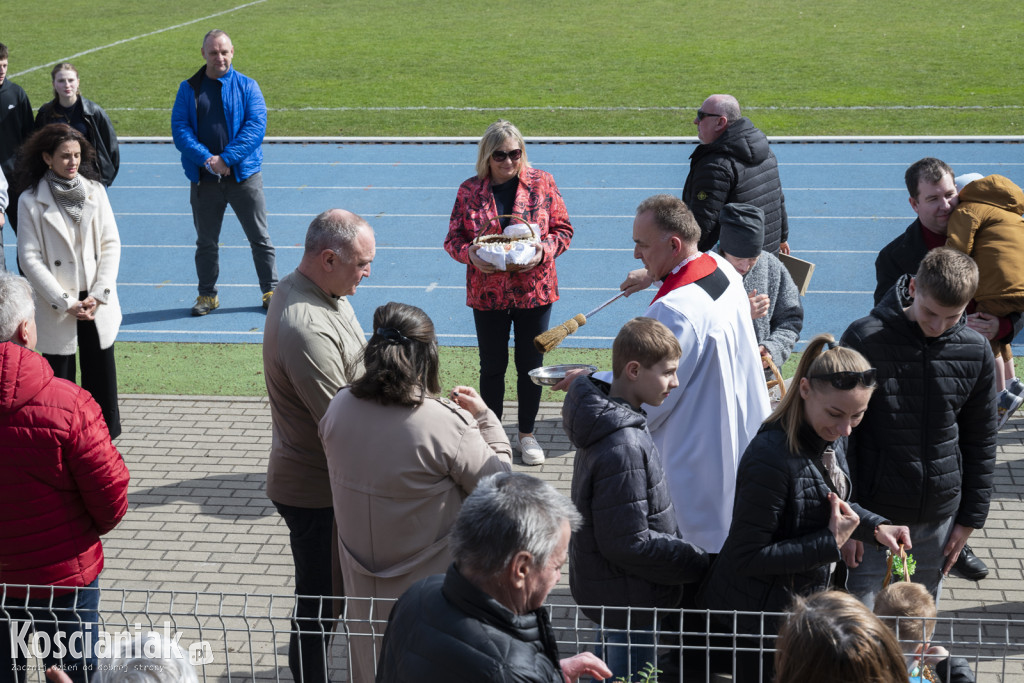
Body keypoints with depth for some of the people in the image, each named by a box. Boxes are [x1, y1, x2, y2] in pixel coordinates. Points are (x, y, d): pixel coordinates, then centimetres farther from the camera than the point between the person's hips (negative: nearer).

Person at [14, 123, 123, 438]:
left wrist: (98, 296, -8)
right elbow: (30, 258, -7)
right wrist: (65, 303, -13)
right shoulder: (31, 201, -4)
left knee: (101, 379, 8)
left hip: (98, 305, 2)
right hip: (57, 309, -2)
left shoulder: (94, 191, 4)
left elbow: (111, 244, 3)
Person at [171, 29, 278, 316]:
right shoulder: (189, 89, 5)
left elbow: (256, 125, -9)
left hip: (244, 174, -1)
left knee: (259, 238, 3)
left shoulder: (247, 86, 2)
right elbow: (179, 128, -3)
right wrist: (206, 159, -18)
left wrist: (226, 158, -18)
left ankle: (270, 290, 14)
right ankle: (207, 294, 22)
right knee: (205, 241, 10)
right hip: (204, 178, 1)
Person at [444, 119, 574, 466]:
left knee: (530, 364, 10)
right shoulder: (469, 190, -2)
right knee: (492, 366, 11)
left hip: (534, 290, 0)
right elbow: (453, 238, 2)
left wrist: (543, 251, -18)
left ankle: (526, 434, 26)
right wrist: (469, 254, -19)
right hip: (487, 293, 0)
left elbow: (563, 229, 1)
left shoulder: (541, 183, -3)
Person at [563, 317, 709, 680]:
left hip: (605, 588, 10)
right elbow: (629, 543, -26)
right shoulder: (623, 448, -29)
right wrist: (699, 564, -17)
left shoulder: (609, 416, 2)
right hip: (626, 598, -10)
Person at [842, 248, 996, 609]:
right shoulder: (864, 339, -12)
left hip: (938, 518, 3)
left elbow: (980, 441, 9)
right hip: (871, 511, -3)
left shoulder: (975, 352, -1)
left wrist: (971, 518, 8)